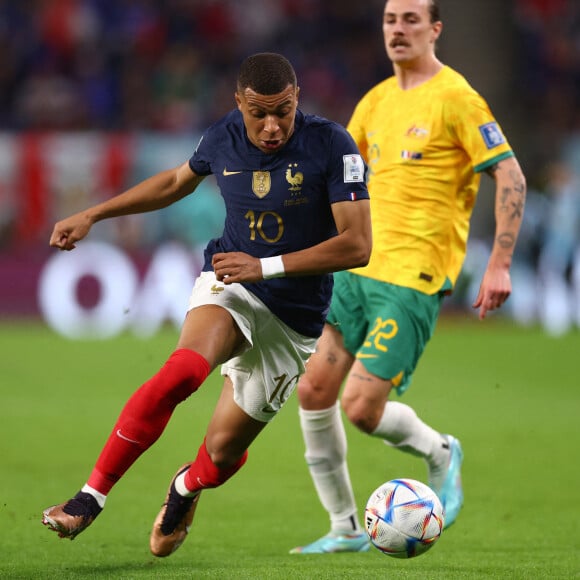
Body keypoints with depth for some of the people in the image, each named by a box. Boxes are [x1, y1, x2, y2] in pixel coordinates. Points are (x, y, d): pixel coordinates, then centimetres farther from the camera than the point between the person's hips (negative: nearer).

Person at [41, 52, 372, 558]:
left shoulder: (332, 145, -16)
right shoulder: (224, 139, -3)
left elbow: (357, 245, -19)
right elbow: (178, 181, 20)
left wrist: (266, 266, -24)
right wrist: (93, 215, 19)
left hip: (295, 318, -1)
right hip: (229, 287, 1)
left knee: (223, 451, 2)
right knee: (181, 373, -33)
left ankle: (187, 487, 42)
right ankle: (91, 497, -27)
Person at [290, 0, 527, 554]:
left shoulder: (455, 98, -9)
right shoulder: (376, 101, 13)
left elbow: (510, 176, -11)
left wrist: (499, 265, -16)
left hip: (414, 278, -7)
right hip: (359, 266, 7)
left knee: (361, 407, -14)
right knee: (314, 390, -1)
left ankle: (440, 452, 18)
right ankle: (345, 529, 12)